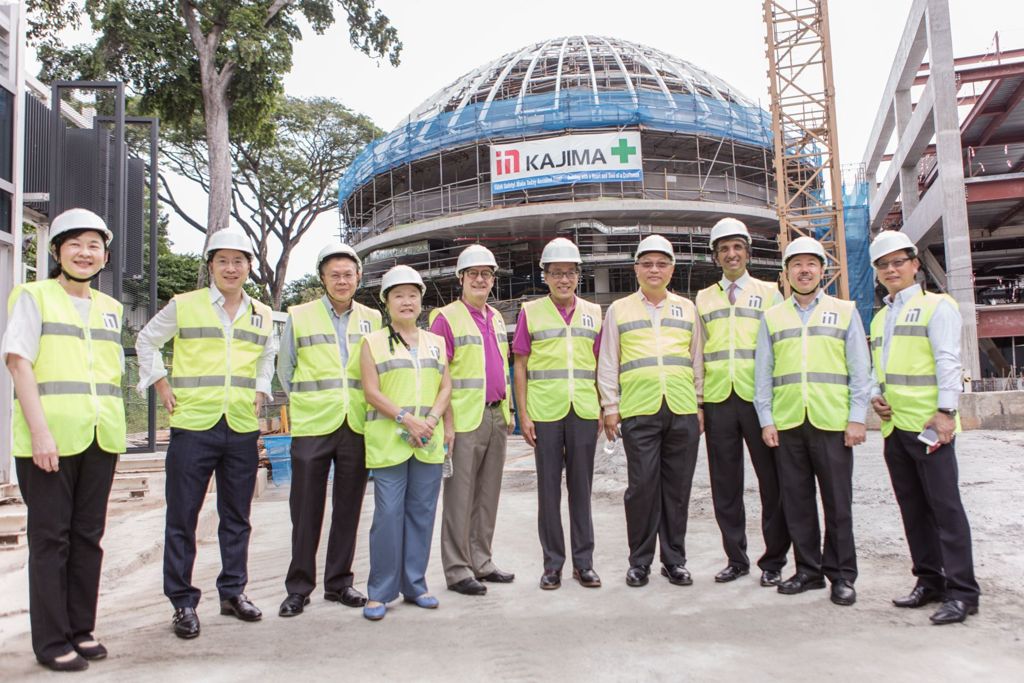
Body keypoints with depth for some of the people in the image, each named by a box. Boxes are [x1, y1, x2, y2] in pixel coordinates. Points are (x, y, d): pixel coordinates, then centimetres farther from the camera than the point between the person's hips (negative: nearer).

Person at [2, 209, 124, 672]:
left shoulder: (109, 307, 15)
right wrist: (40, 432, -16)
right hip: (49, 439, -5)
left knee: (87, 536, 10)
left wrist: (113, 429, 12)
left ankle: (81, 630, 21)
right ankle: (51, 641, 10)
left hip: (100, 439, 5)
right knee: (51, 538, 1)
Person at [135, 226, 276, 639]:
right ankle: (183, 602, 12)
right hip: (193, 424, -3)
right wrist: (161, 384, 3)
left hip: (242, 428, 3)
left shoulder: (262, 315, 10)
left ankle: (233, 592, 24)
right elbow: (146, 341, 13)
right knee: (182, 517, 2)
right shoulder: (183, 306, 1)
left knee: (237, 516, 11)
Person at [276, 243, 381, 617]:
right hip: (312, 426, -2)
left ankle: (339, 582, 22)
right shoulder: (299, 316, 3)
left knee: (348, 508, 9)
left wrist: (363, 405, 8)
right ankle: (299, 587, 16)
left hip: (357, 426, 2)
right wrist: (308, 403, 10)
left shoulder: (372, 319, 8)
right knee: (306, 509, 3)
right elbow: (285, 369, 11)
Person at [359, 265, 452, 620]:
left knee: (422, 512, 7)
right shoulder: (374, 342, 4)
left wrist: (432, 419, -8)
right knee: (388, 514, -5)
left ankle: (415, 585, 19)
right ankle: (380, 592, 6)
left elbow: (446, 386, 10)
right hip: (388, 441, -3)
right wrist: (407, 419, -15)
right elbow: (372, 392, -4)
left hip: (429, 442, 4)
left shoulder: (436, 342, 14)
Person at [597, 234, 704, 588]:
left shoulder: (687, 308, 15)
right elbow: (607, 363, 9)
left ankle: (675, 559, 18)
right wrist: (610, 406, 3)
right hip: (639, 412, -2)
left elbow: (697, 360, 16)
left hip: (683, 412, 2)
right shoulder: (619, 310, 10)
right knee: (642, 486, -2)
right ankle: (639, 561, 11)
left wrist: (700, 404, 11)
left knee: (677, 487, 6)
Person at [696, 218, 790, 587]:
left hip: (760, 398, -2)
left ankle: (773, 561, 14)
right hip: (718, 400, 2)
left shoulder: (769, 293, 9)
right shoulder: (703, 299, 15)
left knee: (773, 481, 1)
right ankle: (736, 559, 19)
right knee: (725, 485, 6)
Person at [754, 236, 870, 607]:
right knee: (797, 502, 7)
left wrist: (857, 418, -3)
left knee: (837, 502, 2)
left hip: (832, 423, -2)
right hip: (787, 423, 2)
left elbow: (860, 370, 5)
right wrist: (766, 420, 3)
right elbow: (762, 373, 10)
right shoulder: (772, 317, 12)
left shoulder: (845, 311, 8)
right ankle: (808, 570, 19)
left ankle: (842, 575, 14)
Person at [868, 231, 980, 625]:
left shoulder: (937, 306, -2)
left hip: (928, 425, -7)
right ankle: (929, 581, 20)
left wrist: (945, 411, -19)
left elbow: (948, 362, -11)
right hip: (894, 426, 8)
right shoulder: (879, 318, 20)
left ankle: (962, 591, 0)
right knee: (912, 508, 11)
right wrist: (875, 395, 7)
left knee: (945, 506, -6)